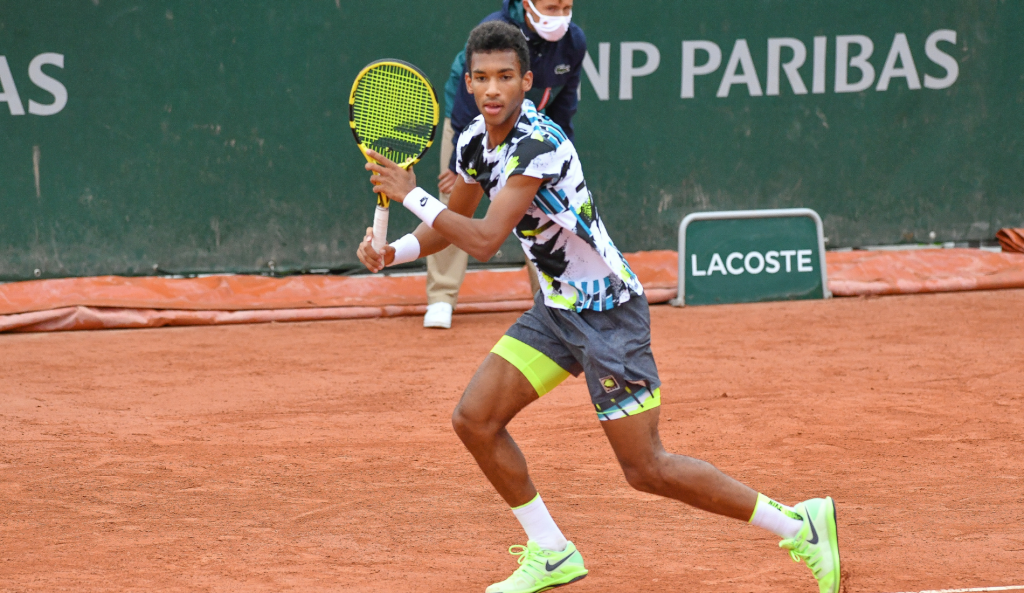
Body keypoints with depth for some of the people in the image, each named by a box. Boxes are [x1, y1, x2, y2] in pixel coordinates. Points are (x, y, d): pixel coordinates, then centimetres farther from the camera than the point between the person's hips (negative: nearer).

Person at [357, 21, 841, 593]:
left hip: (608, 311, -8)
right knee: (475, 419, -1)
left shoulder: (537, 144, -25)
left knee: (647, 469, -7)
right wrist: (393, 251, 1)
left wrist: (411, 195, -22)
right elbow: (451, 224, 18)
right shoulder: (475, 142, 2)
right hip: (555, 309, 8)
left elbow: (485, 241, -30)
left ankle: (797, 524, 5)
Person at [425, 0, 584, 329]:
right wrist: (460, 163, -23)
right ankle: (441, 299, -3)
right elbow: (470, 104, -27)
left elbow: (562, 106, -3)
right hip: (472, 119, -4)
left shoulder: (574, 41, -20)